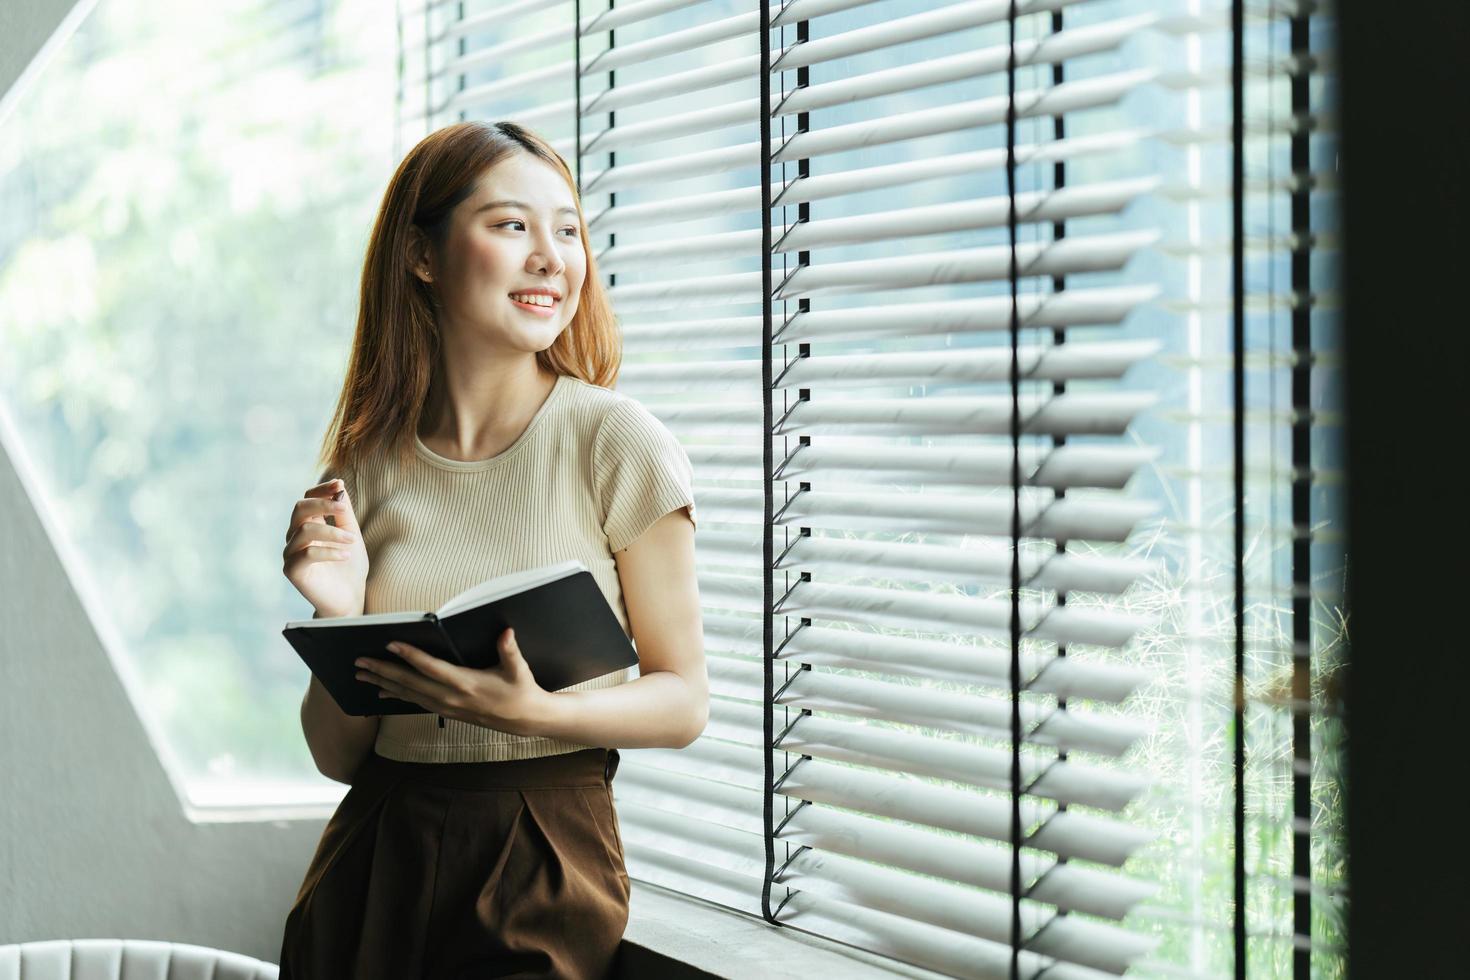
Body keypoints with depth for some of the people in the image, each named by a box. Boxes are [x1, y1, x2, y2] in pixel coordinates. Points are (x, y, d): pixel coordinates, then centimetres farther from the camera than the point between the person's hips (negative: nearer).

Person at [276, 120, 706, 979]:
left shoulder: (619, 443, -8)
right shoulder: (368, 468, 2)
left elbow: (684, 701, -5)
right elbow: (339, 756, 5)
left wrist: (533, 714, -22)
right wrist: (341, 619, -13)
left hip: (543, 856, -3)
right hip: (375, 859, 3)